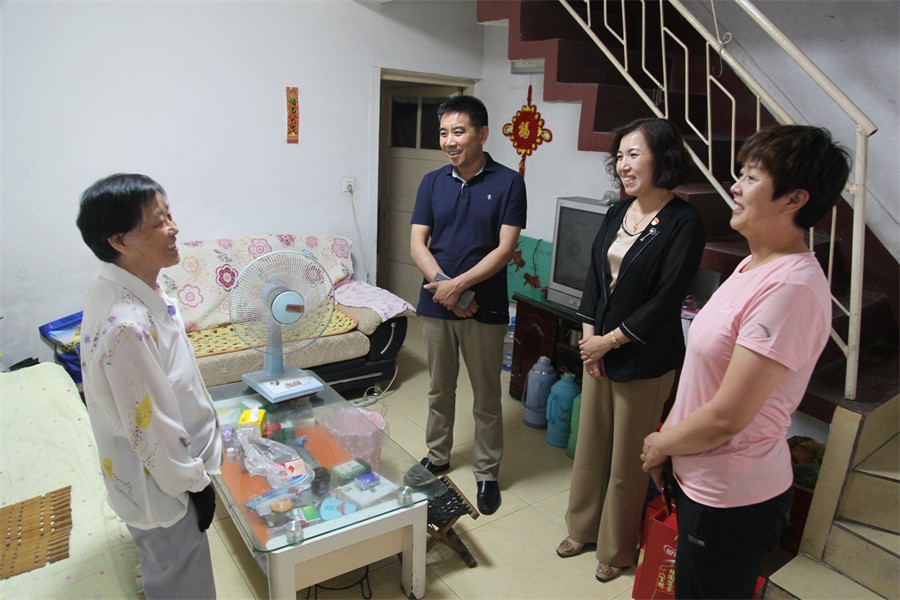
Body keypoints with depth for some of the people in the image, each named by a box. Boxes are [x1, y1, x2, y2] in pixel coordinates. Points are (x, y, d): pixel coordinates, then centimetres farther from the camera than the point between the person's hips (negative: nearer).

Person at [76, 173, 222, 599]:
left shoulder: (115, 289, -7)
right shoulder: (126, 327, -36)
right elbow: (151, 427, -28)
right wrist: (194, 484, -16)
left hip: (145, 467, 8)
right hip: (159, 483, -8)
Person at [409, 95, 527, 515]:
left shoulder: (508, 183, -7)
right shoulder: (432, 183, 3)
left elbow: (505, 248, -13)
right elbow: (417, 244, -2)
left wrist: (458, 285, -20)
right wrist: (445, 288, -16)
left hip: (485, 308, -3)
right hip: (436, 305, 3)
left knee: (486, 397, 10)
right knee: (439, 389, 18)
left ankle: (487, 473, 27)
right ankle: (436, 457, 38)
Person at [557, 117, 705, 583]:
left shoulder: (683, 223, -14)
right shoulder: (618, 212, 7)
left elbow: (666, 300, -17)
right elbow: (594, 274, 9)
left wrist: (610, 340, -13)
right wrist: (588, 334, -1)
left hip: (645, 360, -6)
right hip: (598, 348, 6)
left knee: (627, 461, 9)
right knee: (590, 445, 18)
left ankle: (617, 550, 31)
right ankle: (583, 528, 40)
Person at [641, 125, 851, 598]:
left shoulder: (791, 288, -26)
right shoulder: (754, 266, 5)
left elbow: (726, 417, -25)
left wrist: (660, 445, -9)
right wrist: (668, 438, 8)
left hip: (732, 499, -8)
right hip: (701, 480, 8)